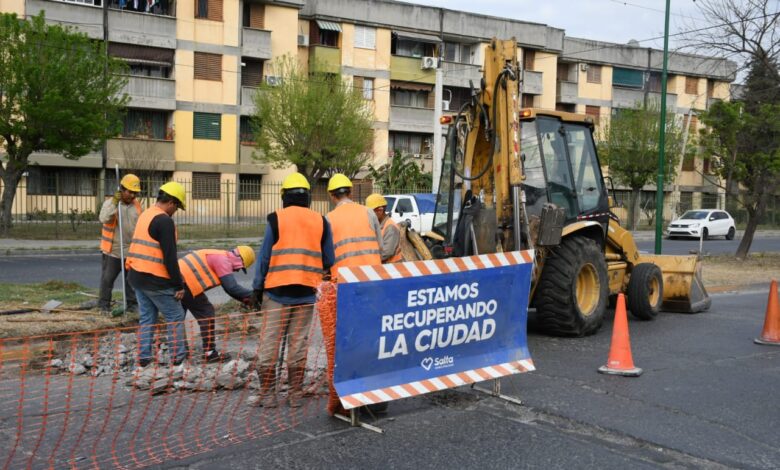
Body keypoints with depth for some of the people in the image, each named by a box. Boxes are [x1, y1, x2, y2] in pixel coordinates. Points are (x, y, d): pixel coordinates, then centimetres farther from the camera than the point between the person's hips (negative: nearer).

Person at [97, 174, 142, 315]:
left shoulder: (137, 206, 7)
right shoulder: (110, 203, -7)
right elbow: (103, 219, -26)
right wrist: (114, 203, -33)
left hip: (131, 251, 4)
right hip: (112, 251, -4)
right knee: (107, 279, 3)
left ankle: (132, 305, 20)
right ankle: (104, 306, 14)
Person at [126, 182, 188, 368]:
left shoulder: (145, 215, 14)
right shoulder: (164, 220, -15)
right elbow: (170, 257, -19)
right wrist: (179, 285, -13)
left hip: (137, 276, 9)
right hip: (155, 280, -9)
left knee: (147, 318, 14)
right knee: (176, 317, 2)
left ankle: (144, 358, 15)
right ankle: (179, 358, 5)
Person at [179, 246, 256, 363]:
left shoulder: (220, 257, 19)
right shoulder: (223, 260, -12)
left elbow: (229, 287, 19)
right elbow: (232, 287, -18)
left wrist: (245, 299, 10)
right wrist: (252, 294, -9)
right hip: (184, 282, -10)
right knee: (206, 312, -2)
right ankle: (209, 353, 1)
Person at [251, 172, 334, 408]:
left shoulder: (276, 219, -3)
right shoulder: (321, 221, 5)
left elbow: (264, 256, -2)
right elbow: (329, 260, 7)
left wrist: (257, 287, 4)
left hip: (277, 291, -2)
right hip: (306, 293, 2)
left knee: (269, 342, 5)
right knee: (298, 343, 8)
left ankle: (267, 394, 9)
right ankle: (295, 394, 13)